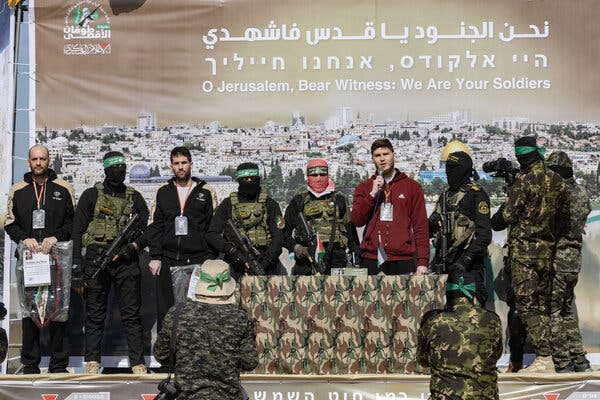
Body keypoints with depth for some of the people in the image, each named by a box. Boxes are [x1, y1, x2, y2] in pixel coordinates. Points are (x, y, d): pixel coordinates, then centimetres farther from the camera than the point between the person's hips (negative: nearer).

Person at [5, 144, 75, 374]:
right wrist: (24, 239, -6)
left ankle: (59, 364, 4)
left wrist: (56, 237, -9)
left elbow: (73, 221, 7)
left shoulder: (63, 189, 9)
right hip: (28, 257, 1)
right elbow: (10, 224, 12)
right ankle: (30, 363, 8)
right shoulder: (17, 191, 13)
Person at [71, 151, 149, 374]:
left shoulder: (134, 197, 12)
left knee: (132, 314, 0)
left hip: (126, 261, 1)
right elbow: (77, 232, 2)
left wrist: (133, 246, -9)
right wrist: (77, 268, -5)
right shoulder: (91, 195, 6)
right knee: (95, 315, 4)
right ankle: (92, 362, 12)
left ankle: (138, 363, 3)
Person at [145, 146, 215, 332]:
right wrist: (155, 257, 0)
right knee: (165, 310, 3)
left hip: (197, 260, -1)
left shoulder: (204, 193, 7)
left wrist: (210, 260, -2)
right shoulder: (164, 192, 11)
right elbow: (156, 227, 9)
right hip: (168, 261, 2)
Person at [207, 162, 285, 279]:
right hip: (236, 269, 0)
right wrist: (233, 252, -12)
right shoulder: (228, 204, 10)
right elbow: (212, 235, 3)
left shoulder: (269, 204, 10)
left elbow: (278, 237, 2)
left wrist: (265, 262, -12)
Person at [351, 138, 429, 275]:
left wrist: (422, 261, -5)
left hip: (402, 260, -1)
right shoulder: (364, 188, 14)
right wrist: (372, 193, -8)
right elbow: (356, 221, 2)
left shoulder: (412, 187, 9)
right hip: (371, 260, 1)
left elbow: (421, 226, 4)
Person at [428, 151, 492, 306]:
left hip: (468, 263, -7)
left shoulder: (476, 194, -7)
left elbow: (484, 234, -13)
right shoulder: (446, 194, 16)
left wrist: (466, 259, -20)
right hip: (447, 262, 7)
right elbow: (432, 226, 21)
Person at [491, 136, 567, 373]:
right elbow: (564, 212, 16)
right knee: (542, 304, 12)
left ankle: (544, 359, -10)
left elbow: (507, 215, -12)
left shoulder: (524, 181, -13)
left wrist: (493, 222, 9)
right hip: (547, 249, 7)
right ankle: (546, 357, 13)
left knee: (527, 304, -5)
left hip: (523, 249, -7)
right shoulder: (556, 180, 6)